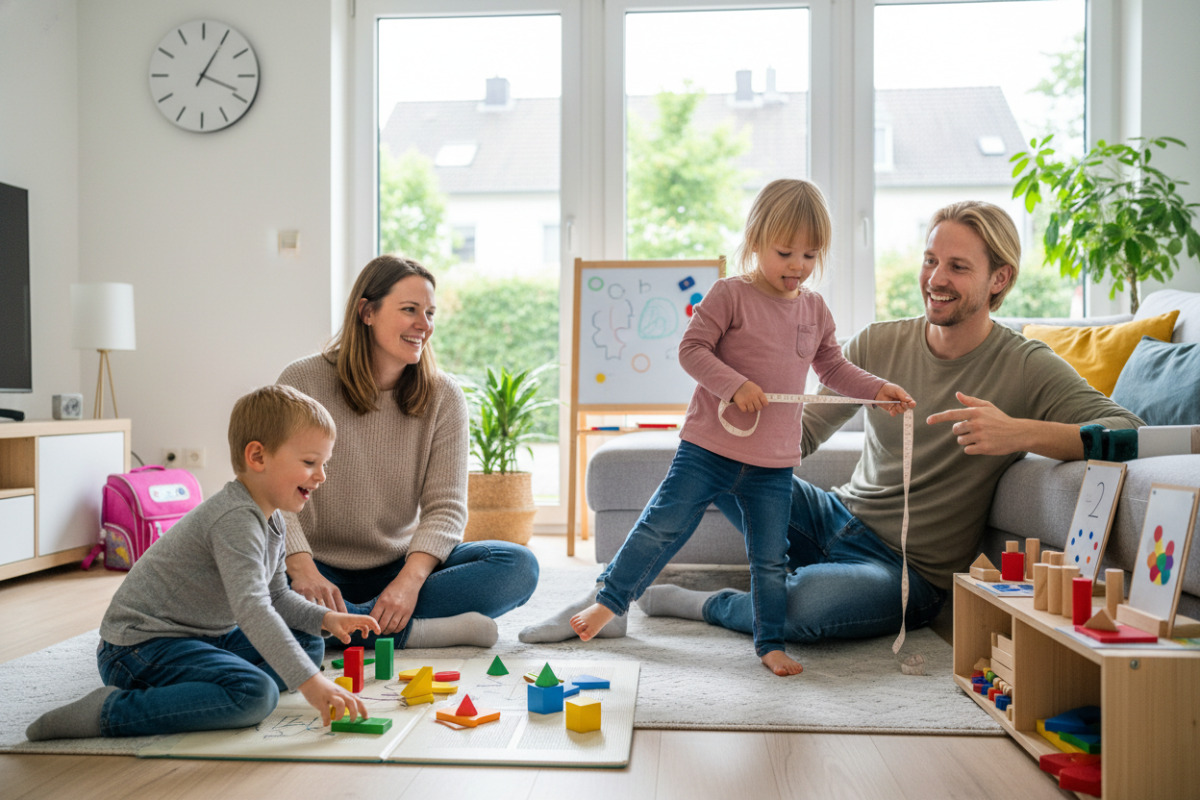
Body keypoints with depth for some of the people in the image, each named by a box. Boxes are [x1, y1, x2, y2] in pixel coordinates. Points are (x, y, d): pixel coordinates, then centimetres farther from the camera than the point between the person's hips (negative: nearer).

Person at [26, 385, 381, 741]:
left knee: (309, 645, 10)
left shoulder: (271, 520, 9)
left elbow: (276, 595, 19)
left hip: (204, 637, 11)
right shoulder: (235, 519, -24)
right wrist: (309, 682, -39)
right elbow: (251, 608, -35)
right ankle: (110, 711, -21)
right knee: (254, 693, -32)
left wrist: (325, 618, 0)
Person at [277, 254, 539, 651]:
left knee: (518, 566, -20)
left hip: (403, 567, 3)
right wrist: (303, 570, -31)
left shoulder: (443, 396, -1)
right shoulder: (302, 381, -7)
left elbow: (446, 505, -8)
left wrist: (410, 578, -26)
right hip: (322, 570, -2)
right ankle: (417, 631, -25)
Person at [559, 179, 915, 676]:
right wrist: (734, 384, -24)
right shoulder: (730, 295, -7)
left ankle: (770, 642, 24)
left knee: (771, 558, 9)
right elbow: (692, 348, -11)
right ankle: (610, 600, 15)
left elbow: (834, 368, 19)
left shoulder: (815, 310, 10)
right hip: (708, 448, -4)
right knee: (663, 525, -1)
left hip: (773, 464, 4)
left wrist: (878, 390, 6)